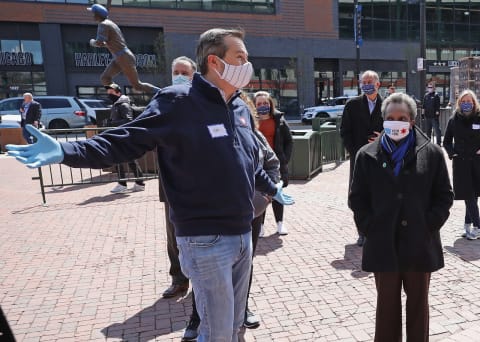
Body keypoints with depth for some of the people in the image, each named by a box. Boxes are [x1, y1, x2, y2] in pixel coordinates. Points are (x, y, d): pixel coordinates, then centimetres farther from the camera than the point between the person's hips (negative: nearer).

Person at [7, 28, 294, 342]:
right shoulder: (178, 102, -14)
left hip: (243, 234, 7)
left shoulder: (241, 108, 9)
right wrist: (64, 151, -29)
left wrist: (272, 189, 35)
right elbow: (125, 141, -16)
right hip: (206, 239, -7)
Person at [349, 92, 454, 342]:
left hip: (419, 245, 0)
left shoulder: (431, 153, 1)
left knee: (418, 302, 15)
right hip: (383, 245, 0)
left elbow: (444, 196, 4)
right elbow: (357, 199, 4)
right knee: (387, 303, 12)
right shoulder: (367, 155, 2)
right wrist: (370, 229, -5)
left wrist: (428, 226, -7)